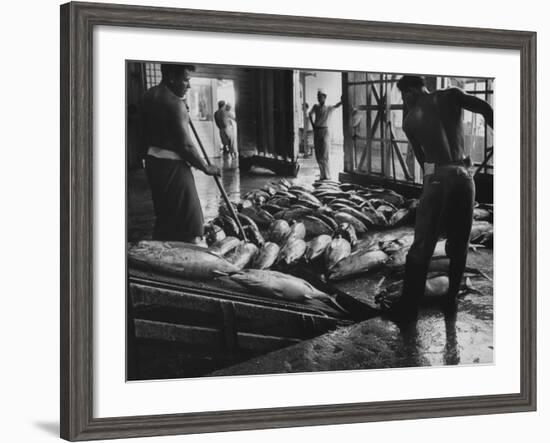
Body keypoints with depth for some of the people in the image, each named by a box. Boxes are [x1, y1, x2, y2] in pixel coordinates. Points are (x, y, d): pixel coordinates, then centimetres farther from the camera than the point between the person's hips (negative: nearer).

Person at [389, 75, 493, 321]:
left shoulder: (409, 120, 9)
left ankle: (409, 305, 1)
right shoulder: (450, 96, 7)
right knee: (459, 244, 14)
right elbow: (486, 110, -5)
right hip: (463, 176, 1)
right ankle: (451, 300, 18)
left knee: (422, 245, 2)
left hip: (436, 179, -1)